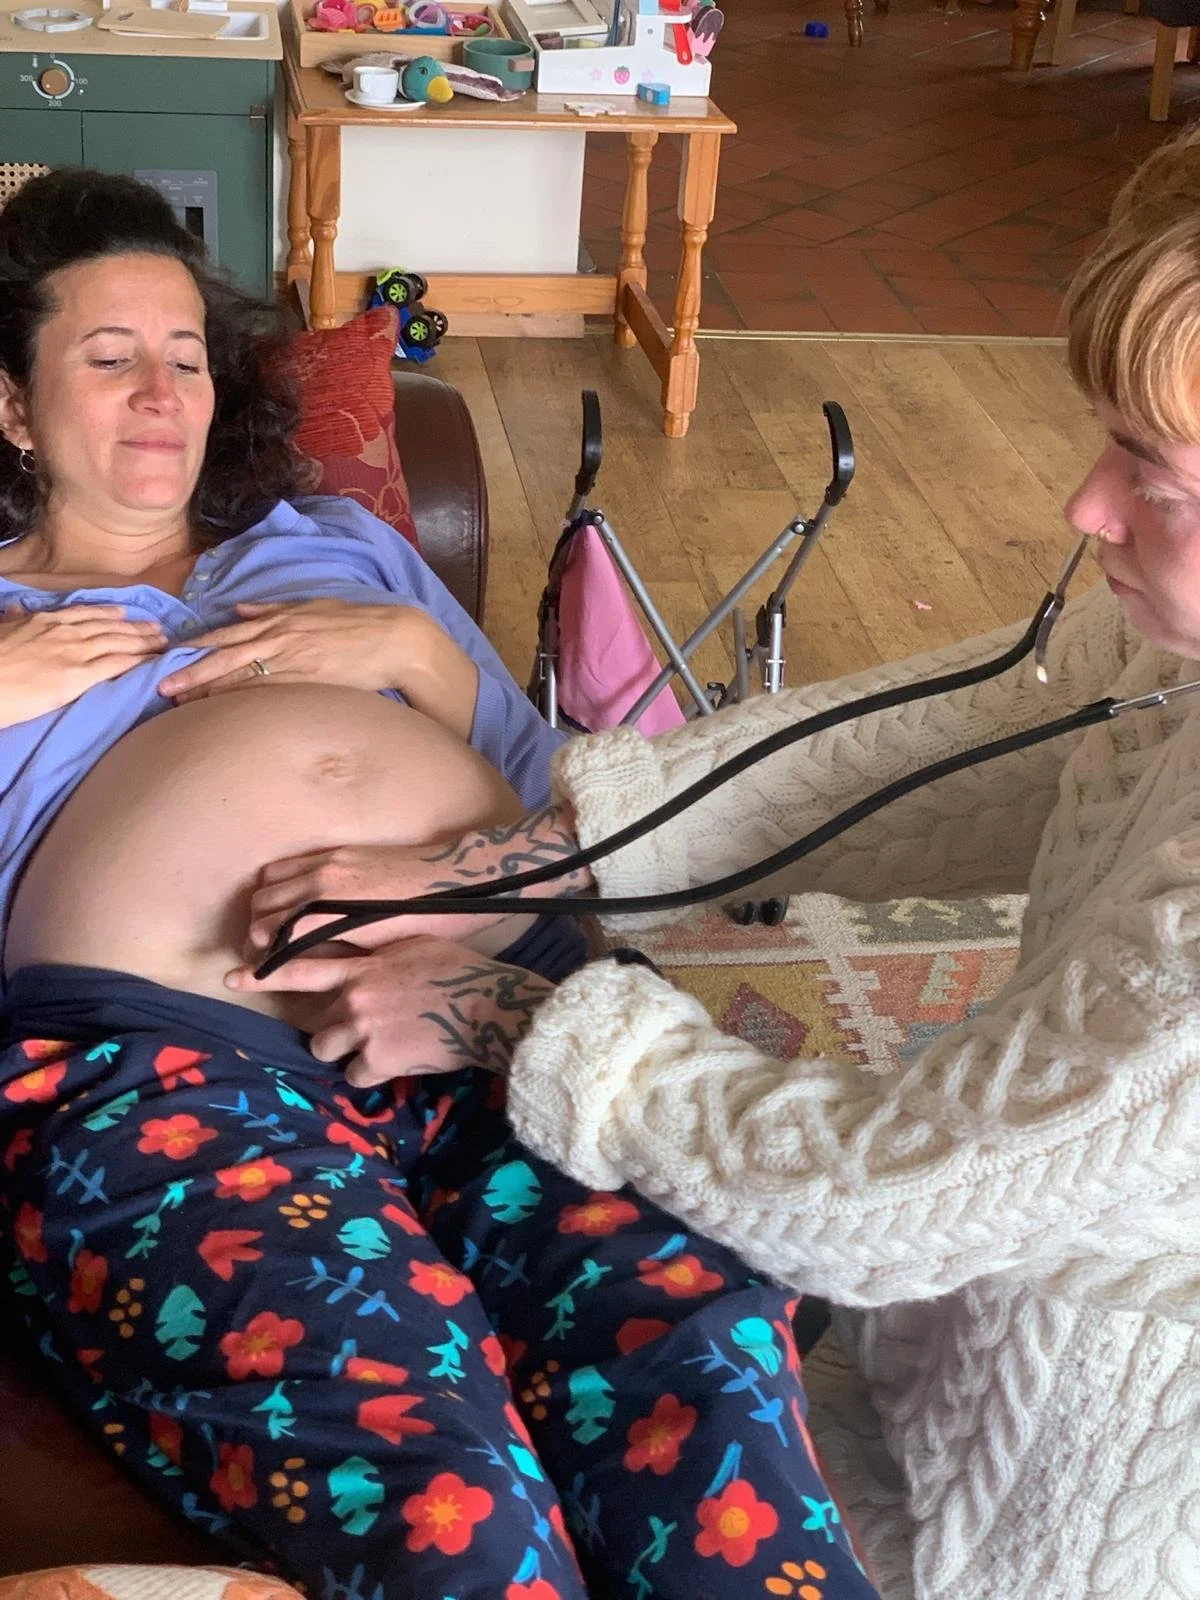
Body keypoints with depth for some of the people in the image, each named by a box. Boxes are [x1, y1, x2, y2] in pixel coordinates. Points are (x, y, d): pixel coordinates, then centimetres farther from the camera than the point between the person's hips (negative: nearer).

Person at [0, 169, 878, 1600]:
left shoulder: (336, 545, 36)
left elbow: (546, 788, 30)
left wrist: (417, 648, 12)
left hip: (499, 999, 3)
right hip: (165, 1056, -2)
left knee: (709, 1358, -30)